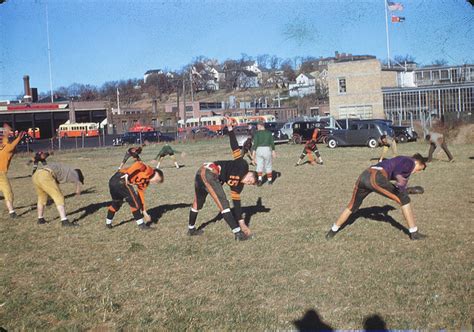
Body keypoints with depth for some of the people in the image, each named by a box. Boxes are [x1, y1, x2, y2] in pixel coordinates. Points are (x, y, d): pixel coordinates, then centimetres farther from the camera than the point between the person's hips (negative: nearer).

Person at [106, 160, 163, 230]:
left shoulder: (145, 182, 25)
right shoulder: (149, 170, 2)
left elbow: (141, 196, 26)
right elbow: (138, 164, -17)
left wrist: (144, 212, 27)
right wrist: (127, 174, -24)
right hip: (121, 179, -10)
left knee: (116, 203, 27)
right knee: (134, 201, -3)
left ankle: (108, 223, 42)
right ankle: (141, 224, 3)